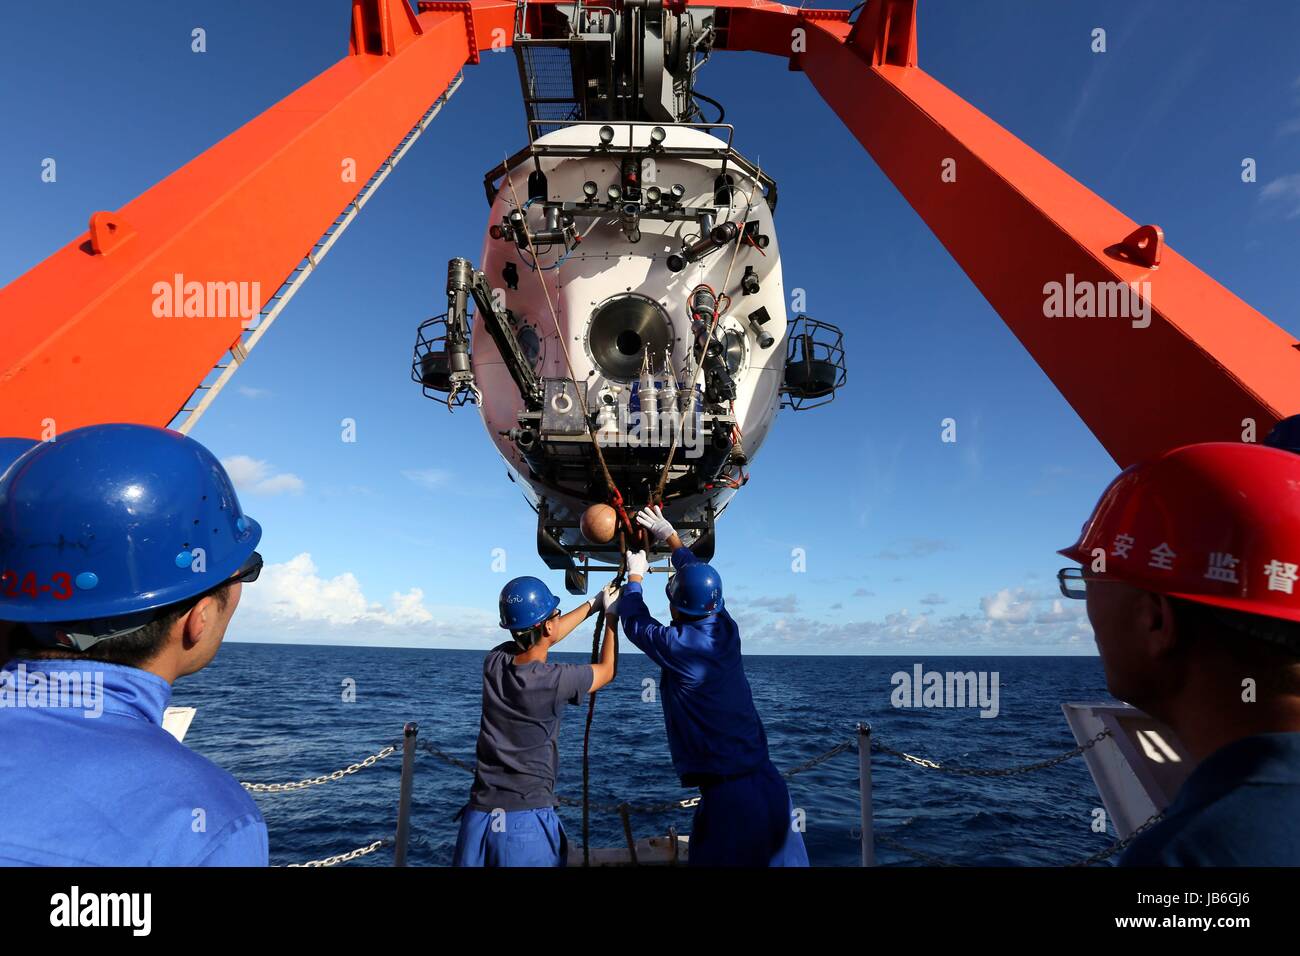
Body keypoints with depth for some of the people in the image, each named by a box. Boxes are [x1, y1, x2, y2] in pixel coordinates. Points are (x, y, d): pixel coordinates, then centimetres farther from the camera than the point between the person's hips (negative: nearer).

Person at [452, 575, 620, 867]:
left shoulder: (494, 662, -3)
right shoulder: (556, 680, -16)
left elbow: (543, 636, 17)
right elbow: (607, 670, 5)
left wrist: (594, 603, 26)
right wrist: (611, 613, 18)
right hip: (527, 821, -4)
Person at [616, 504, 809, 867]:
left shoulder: (677, 646, -13)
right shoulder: (727, 630, 3)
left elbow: (634, 622, 9)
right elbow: (698, 574, 20)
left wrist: (635, 575, 25)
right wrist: (671, 536, 34)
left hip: (726, 794, -6)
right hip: (768, 781, 6)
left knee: (713, 858, 7)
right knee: (777, 858, 14)